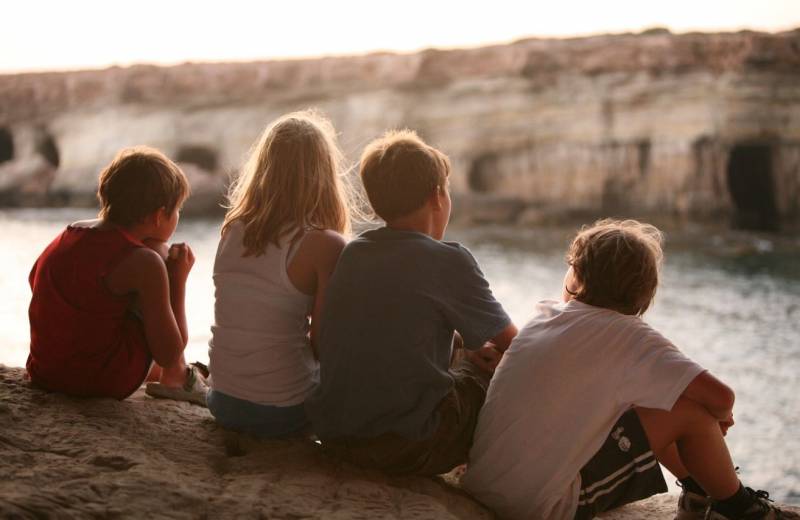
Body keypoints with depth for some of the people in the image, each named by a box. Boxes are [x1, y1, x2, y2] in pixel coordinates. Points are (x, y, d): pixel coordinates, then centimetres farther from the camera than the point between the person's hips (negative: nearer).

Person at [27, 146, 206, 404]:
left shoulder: (69, 233, 5)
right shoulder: (144, 262, -16)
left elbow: (35, 279, 25)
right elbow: (168, 354, -12)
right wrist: (178, 279, -1)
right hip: (104, 382, -7)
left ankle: (157, 374, 45)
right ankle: (175, 378, 11)